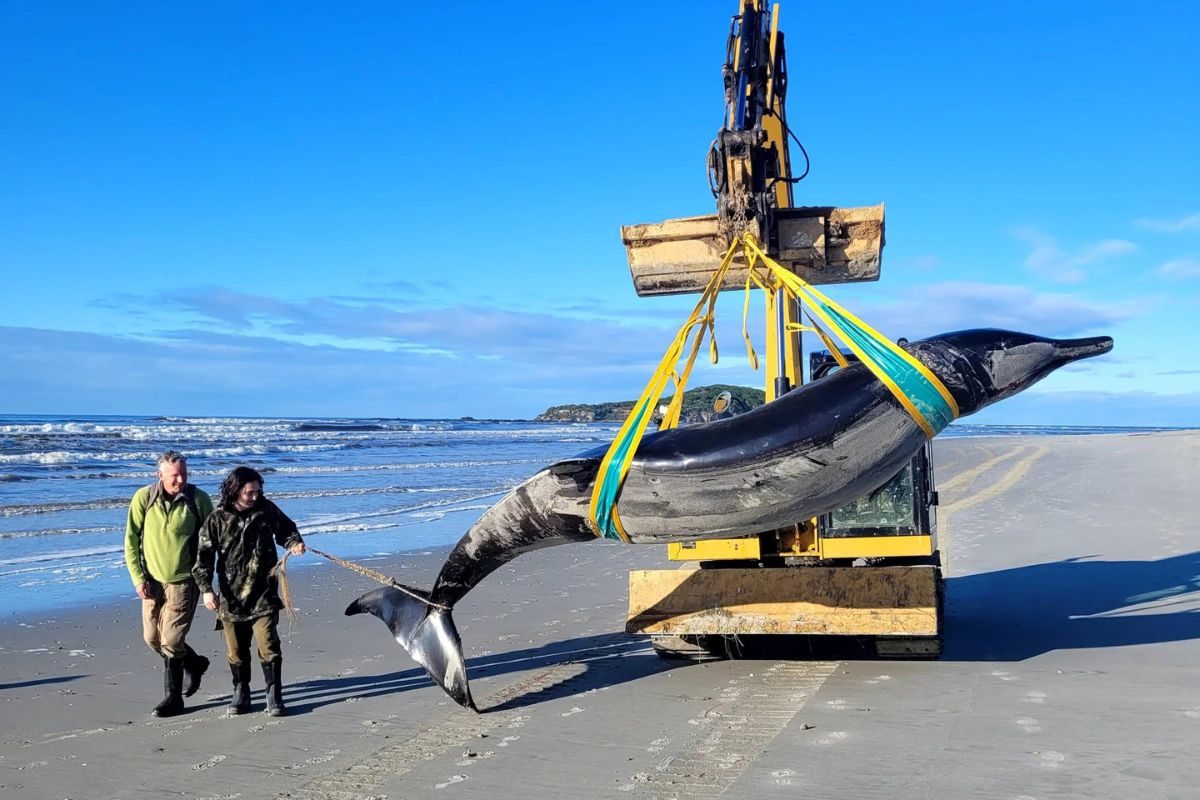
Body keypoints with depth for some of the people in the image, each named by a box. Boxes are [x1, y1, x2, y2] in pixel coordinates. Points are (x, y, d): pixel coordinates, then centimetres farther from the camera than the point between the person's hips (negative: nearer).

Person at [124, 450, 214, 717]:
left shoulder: (199, 500, -9)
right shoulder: (143, 498, -6)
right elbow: (131, 540, -1)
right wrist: (137, 577, -7)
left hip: (183, 581, -3)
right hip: (152, 581, 4)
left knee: (171, 641, -7)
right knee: (152, 638, 11)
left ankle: (173, 699, 15)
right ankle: (194, 663, 35)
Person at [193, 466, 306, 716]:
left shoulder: (267, 510, 0)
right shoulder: (217, 520, -4)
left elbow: (286, 529, 17)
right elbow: (204, 556, -4)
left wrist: (293, 543, -5)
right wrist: (206, 588, -14)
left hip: (263, 595, 0)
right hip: (231, 597, 0)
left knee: (268, 646, -5)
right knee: (236, 651, 11)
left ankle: (274, 696, 5)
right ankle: (241, 693, 28)